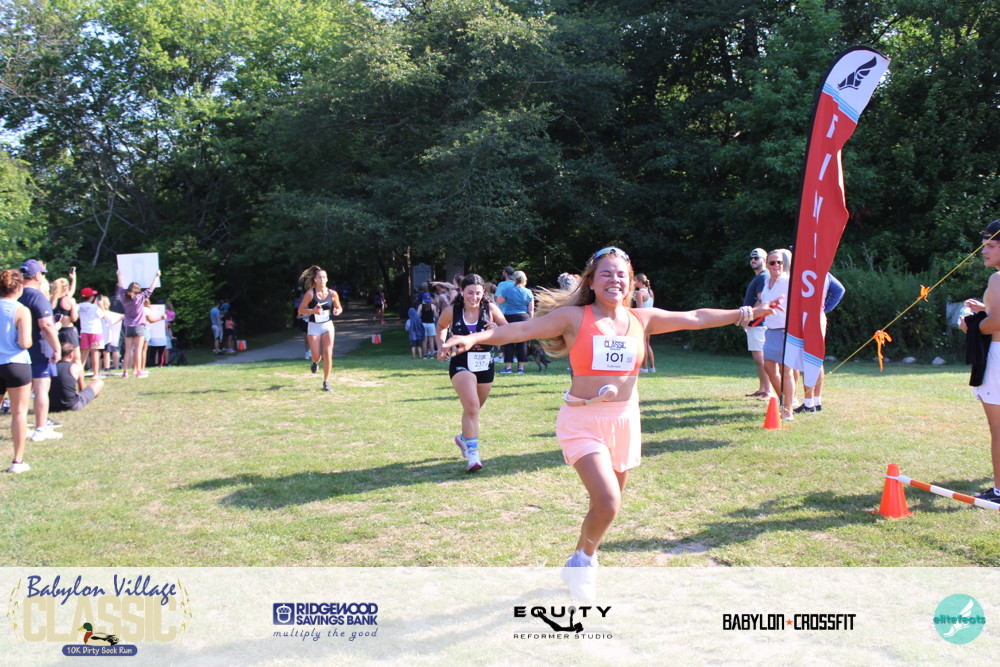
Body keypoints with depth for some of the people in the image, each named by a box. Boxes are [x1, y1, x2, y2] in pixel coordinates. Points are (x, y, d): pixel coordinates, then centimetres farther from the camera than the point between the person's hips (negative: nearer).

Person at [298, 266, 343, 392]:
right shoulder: (310, 293, -9)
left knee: (328, 354, -12)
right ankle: (315, 362, 39)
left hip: (328, 326, 1)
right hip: (314, 326, -1)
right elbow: (300, 310, -4)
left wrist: (337, 311, -14)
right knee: (316, 356, -1)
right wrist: (312, 311, -21)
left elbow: (339, 308, 10)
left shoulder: (332, 294, -3)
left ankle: (326, 381, 2)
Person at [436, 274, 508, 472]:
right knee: (471, 406, -22)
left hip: (485, 365, 3)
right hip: (461, 364, -3)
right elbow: (441, 326, 15)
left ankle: (464, 437, 49)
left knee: (474, 408, 20)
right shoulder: (452, 312, -7)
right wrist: (441, 346, 1)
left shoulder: (490, 308, -6)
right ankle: (473, 454, -17)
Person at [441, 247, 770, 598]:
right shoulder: (574, 317, -6)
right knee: (607, 502, -19)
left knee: (608, 505, 13)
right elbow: (522, 329, -14)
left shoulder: (641, 319, 6)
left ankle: (580, 565, 40)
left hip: (624, 421, 5)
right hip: (582, 422, -5)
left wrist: (747, 313, 13)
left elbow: (695, 318, 13)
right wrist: (474, 337, -27)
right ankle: (582, 561, 11)